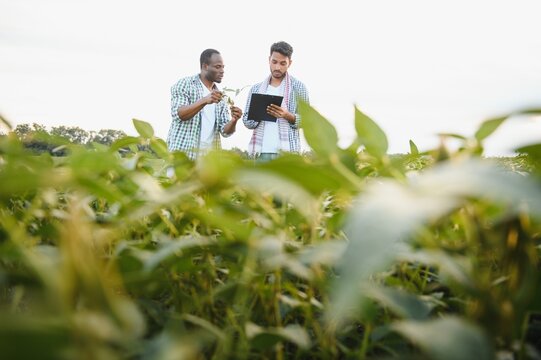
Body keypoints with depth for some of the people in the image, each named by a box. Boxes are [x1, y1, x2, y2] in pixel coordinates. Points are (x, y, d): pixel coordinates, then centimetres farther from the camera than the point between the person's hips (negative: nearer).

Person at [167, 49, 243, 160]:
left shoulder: (220, 97, 16)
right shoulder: (184, 84, 2)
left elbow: (225, 131, 10)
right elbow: (178, 114, -13)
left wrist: (234, 120, -12)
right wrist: (204, 101, -26)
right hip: (184, 154, -5)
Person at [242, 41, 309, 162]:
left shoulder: (298, 87, 5)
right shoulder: (256, 88, 14)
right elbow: (246, 120, 13)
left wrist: (288, 116, -17)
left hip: (287, 150, -3)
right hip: (262, 151, 3)